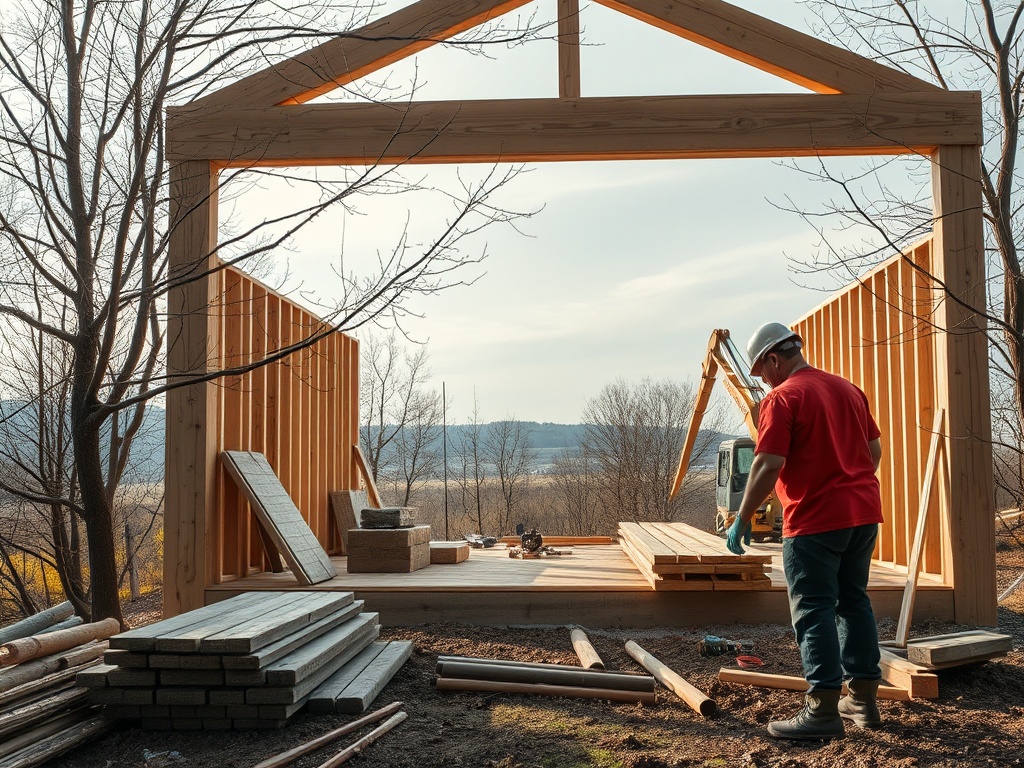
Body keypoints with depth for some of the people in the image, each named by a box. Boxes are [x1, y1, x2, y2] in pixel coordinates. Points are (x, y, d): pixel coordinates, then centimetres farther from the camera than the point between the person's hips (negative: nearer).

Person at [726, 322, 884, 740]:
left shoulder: (781, 398, -12)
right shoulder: (848, 389, 13)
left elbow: (768, 466, -19)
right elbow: (874, 449, 18)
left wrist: (742, 520, -13)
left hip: (815, 519, -8)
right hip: (864, 511, 8)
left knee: (814, 611, -3)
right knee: (854, 601, 16)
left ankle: (823, 710, -2)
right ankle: (863, 700, 21)